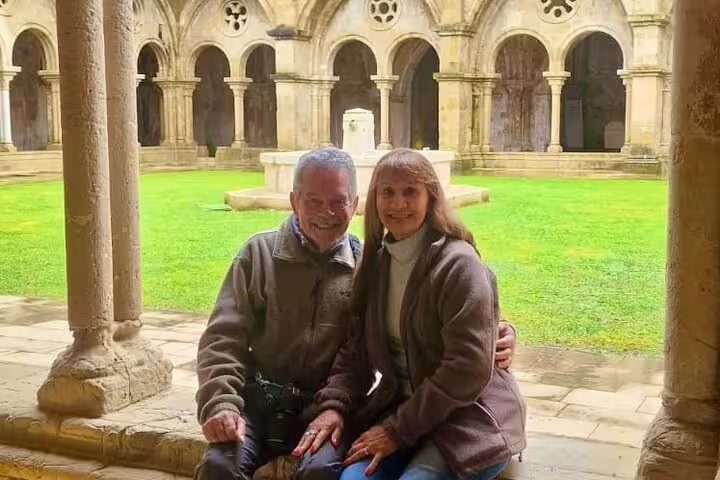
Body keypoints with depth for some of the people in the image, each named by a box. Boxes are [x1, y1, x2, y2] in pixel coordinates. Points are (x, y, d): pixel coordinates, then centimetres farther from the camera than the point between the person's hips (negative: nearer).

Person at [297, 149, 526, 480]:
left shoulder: (458, 264, -15)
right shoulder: (376, 262, 7)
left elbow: (468, 368, -20)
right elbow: (358, 349, 9)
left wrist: (399, 429, -17)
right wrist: (334, 405, -8)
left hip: (467, 421, -5)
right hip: (399, 408, 5)